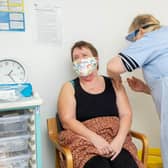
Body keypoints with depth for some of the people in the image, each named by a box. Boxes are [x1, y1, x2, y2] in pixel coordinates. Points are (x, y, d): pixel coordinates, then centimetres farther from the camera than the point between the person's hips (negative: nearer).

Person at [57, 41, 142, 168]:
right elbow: (67, 121, -5)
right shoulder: (69, 88, 7)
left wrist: (119, 139, -15)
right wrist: (95, 139, -19)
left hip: (115, 139, 2)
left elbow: (126, 114, 4)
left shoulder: (113, 84, 13)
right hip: (83, 141, -1)